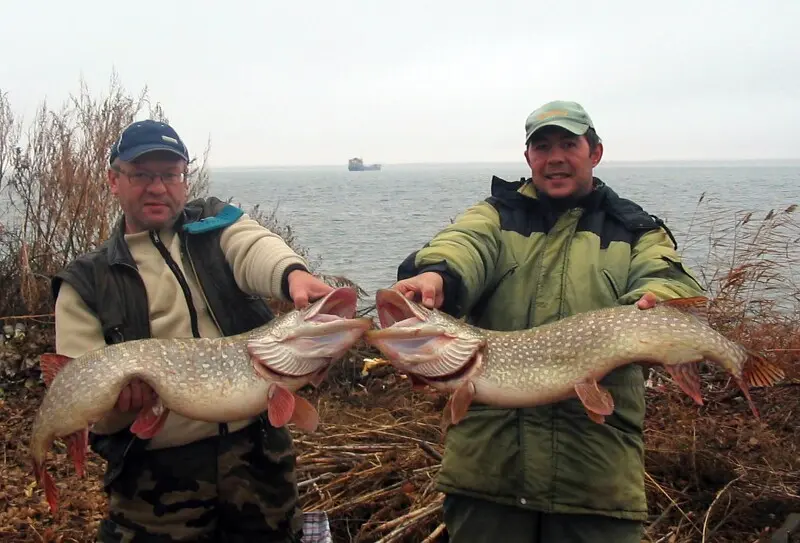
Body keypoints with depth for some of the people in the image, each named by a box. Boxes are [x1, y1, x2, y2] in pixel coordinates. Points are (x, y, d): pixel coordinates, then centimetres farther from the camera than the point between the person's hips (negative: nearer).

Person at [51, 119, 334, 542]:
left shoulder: (217, 224, 8)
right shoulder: (85, 284, 4)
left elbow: (256, 250, -16)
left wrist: (293, 273, -38)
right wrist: (118, 400, -24)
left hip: (258, 449, 1)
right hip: (157, 473, -1)